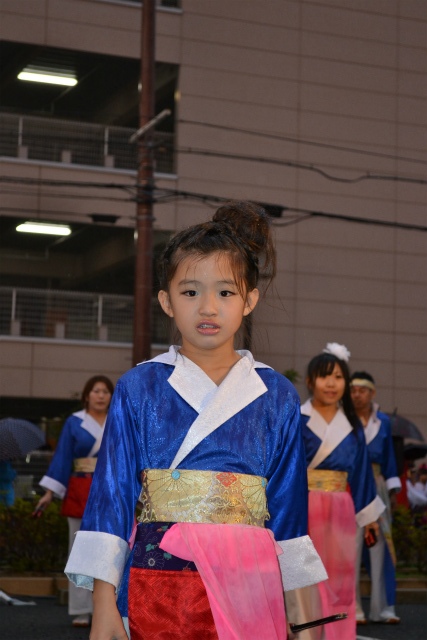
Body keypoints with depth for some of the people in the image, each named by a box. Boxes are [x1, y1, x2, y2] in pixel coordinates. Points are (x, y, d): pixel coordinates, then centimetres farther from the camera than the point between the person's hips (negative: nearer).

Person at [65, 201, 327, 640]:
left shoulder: (277, 397, 6)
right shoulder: (138, 389, 2)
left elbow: (289, 507, 8)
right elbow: (111, 494, 0)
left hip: (249, 589, 1)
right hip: (157, 591, -1)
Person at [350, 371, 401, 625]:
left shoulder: (383, 421, 12)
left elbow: (389, 458, 15)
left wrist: (392, 490, 10)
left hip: (376, 487, 3)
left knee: (380, 545, 2)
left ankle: (383, 607, 7)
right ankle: (353, 608, 0)